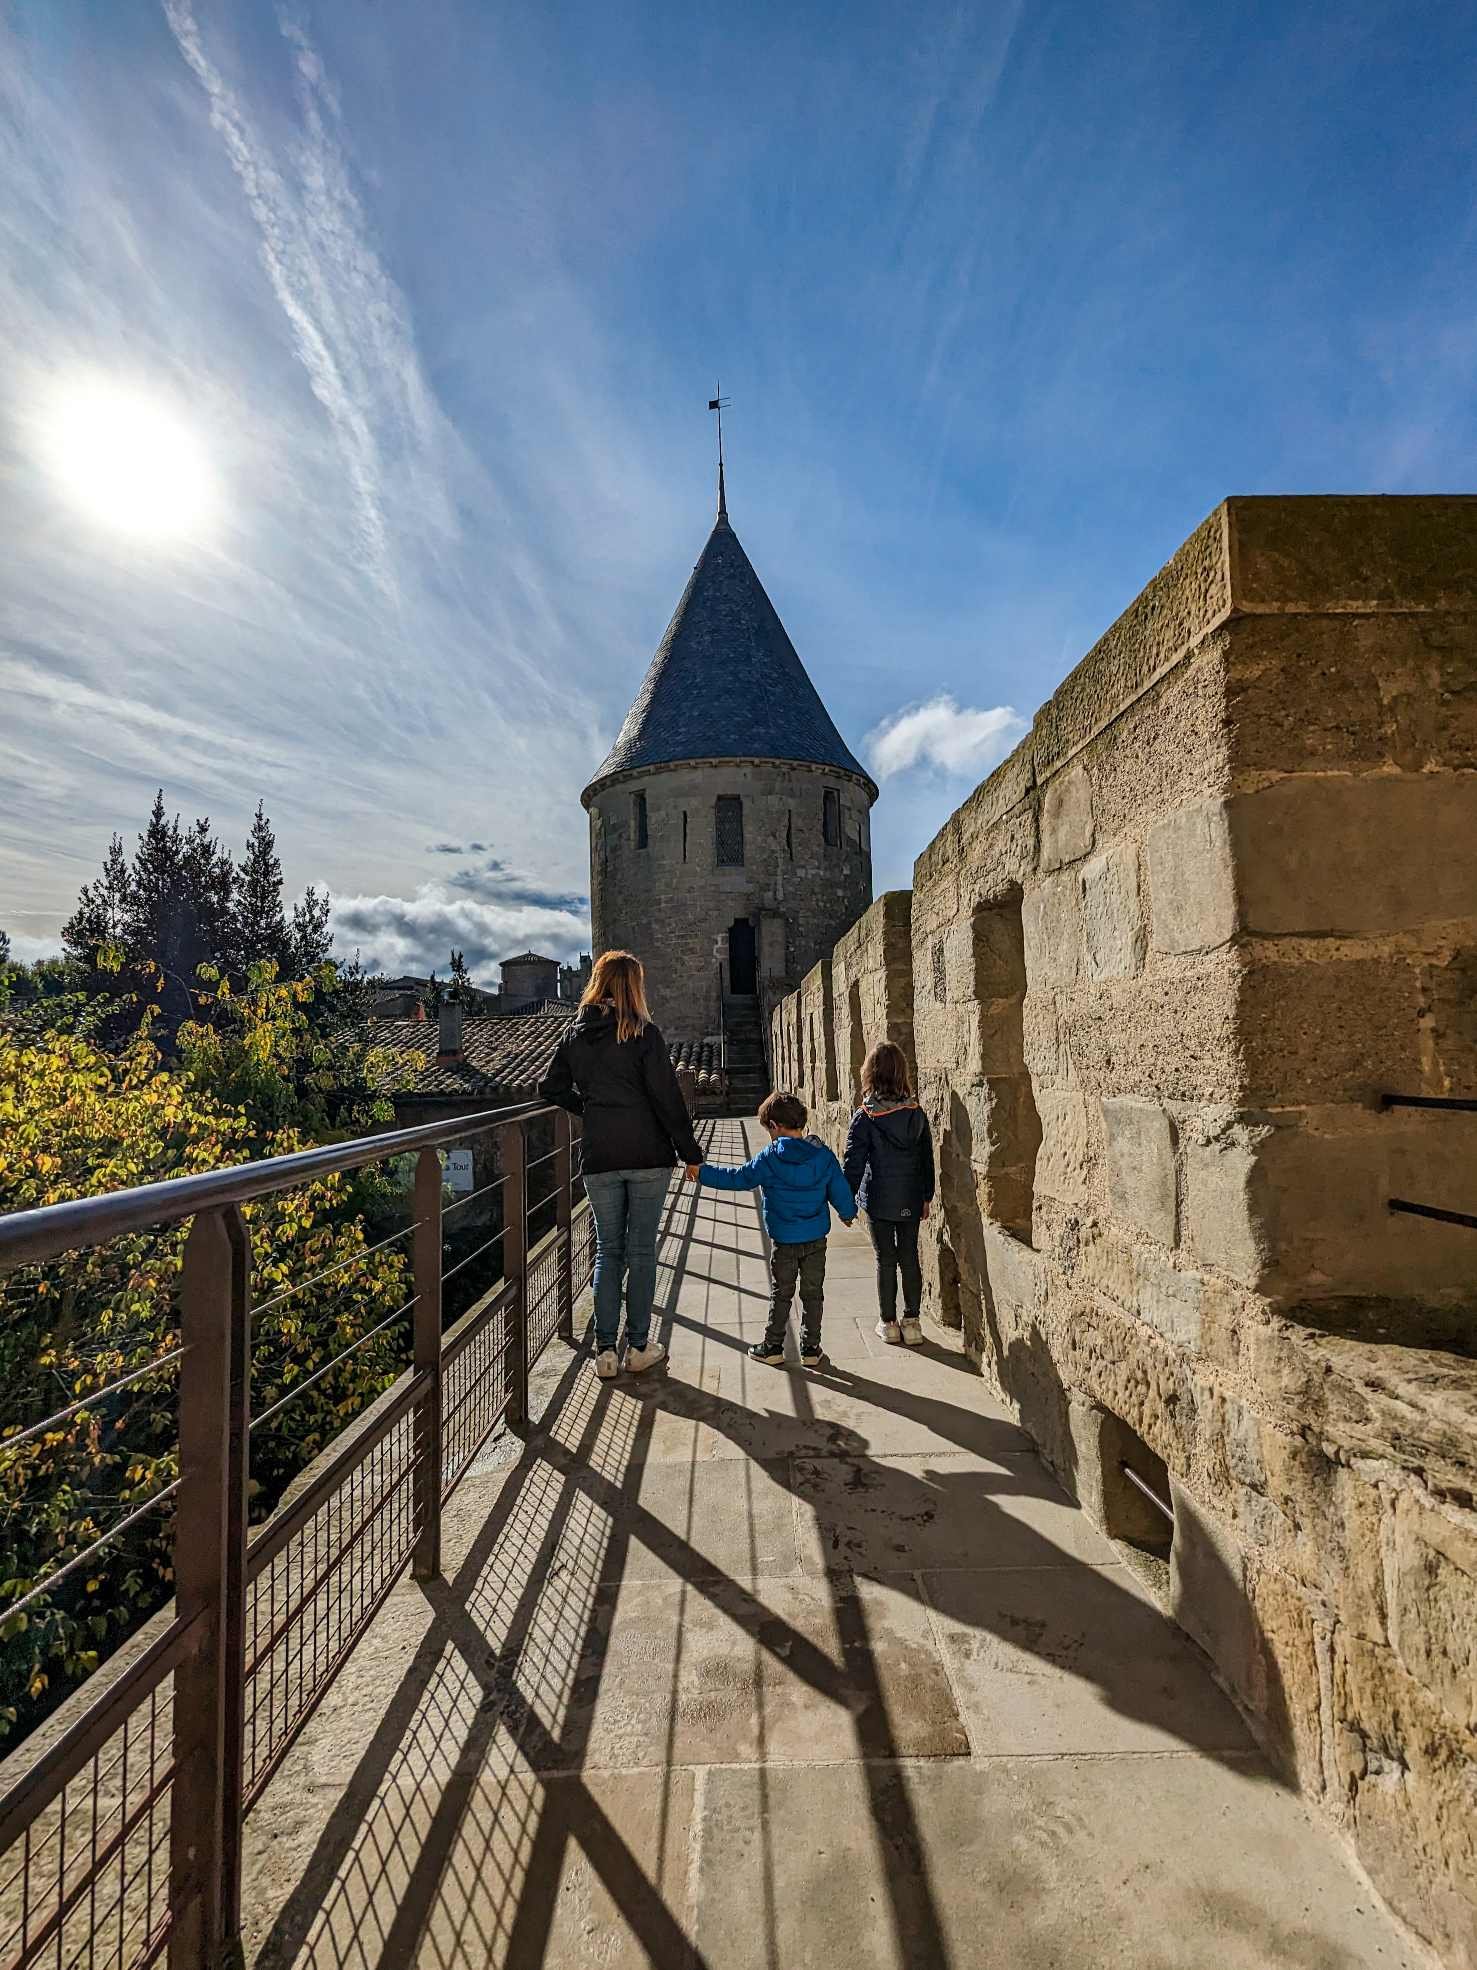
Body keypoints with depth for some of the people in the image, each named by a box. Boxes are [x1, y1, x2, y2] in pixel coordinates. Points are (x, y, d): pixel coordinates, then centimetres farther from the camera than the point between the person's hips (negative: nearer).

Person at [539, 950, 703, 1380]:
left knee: (607, 1250, 13)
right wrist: (689, 1151, -4)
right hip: (648, 1156, -3)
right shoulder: (643, 1032, -9)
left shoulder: (575, 1035, 5)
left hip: (599, 1159, 3)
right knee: (641, 1250, 7)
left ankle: (605, 1349, 13)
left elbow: (550, 1087, 11)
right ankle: (639, 1347, 16)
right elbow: (667, 1097, -11)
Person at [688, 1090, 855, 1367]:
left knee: (780, 1295, 13)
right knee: (813, 1294, 13)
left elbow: (737, 1177, -9)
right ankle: (811, 1349, 20)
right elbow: (840, 1191, 2)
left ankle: (773, 1347, 21)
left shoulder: (770, 1158, -14)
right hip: (816, 1239, 2)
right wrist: (848, 1213, 22)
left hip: (783, 1241, -2)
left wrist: (701, 1172, 2)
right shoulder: (823, 1156, -6)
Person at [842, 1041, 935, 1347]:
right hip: (910, 1201, 3)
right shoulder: (916, 1113, -3)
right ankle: (912, 1322, 20)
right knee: (910, 1258, 13)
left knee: (885, 1261, 10)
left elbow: (853, 1162, -12)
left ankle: (889, 1323, 19)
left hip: (878, 1201, -3)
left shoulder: (864, 1117, -14)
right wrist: (927, 1196, 14)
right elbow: (927, 1158, 4)